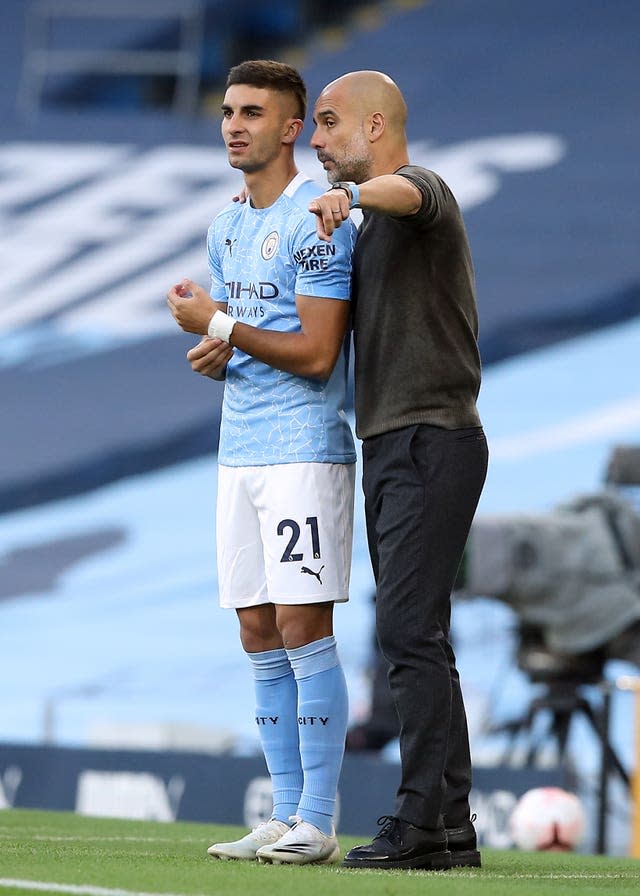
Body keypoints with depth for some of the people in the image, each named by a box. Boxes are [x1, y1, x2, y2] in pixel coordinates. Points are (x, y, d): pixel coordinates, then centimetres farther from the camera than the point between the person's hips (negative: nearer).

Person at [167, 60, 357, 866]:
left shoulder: (316, 220, -11)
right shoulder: (226, 228, 16)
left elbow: (315, 353, -16)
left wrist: (218, 324, -11)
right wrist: (211, 354, -1)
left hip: (304, 451, -8)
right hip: (239, 453, 8)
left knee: (302, 626, -9)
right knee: (260, 636, 7)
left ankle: (317, 822, -6)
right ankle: (285, 815, 10)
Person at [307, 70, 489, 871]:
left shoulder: (422, 191, -8)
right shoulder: (367, 230, 23)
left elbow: (403, 190, -35)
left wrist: (350, 194, -56)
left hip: (432, 443, -10)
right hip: (387, 447, 10)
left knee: (409, 629, -15)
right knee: (415, 635, 8)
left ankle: (419, 822, -17)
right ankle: (450, 828, 10)